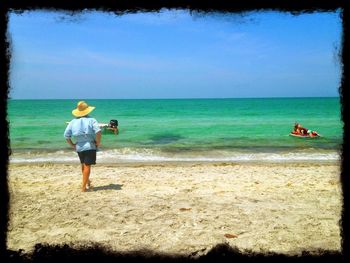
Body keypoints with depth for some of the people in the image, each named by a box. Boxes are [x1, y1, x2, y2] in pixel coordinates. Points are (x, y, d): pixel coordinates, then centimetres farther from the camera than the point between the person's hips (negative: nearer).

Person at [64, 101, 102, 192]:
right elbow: (98, 131, -24)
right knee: (87, 166, 1)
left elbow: (66, 136, 1)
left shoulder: (73, 122, 3)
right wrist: (98, 142, -12)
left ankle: (87, 182, 39)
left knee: (83, 165, 21)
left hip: (78, 147, 5)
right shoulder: (91, 120, -9)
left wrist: (72, 145, 10)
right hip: (90, 146, -4)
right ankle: (84, 187, 1)